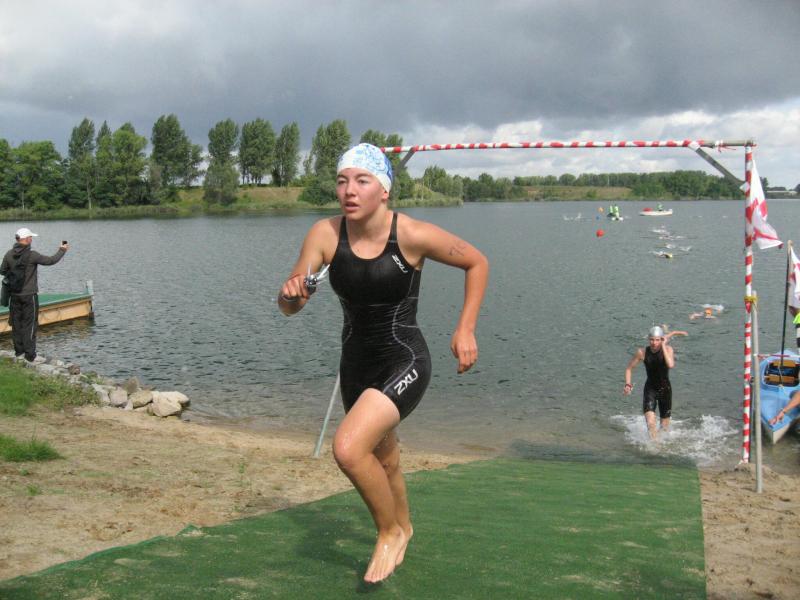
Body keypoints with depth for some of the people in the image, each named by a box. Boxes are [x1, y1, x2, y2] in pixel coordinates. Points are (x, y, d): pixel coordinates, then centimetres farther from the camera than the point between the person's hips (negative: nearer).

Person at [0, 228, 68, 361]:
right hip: (29, 295, -5)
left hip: (14, 295, 5)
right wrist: (62, 250, 6)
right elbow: (51, 260, -10)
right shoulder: (31, 255, -18)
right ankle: (29, 355, 2)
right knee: (29, 325, 1)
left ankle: (19, 350, 23)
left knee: (16, 323, 14)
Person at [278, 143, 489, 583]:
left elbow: (477, 263, -2)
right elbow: (289, 307, -9)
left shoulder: (413, 235, -19)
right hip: (356, 363, 5)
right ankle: (403, 525, 56)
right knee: (382, 460, 25)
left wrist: (466, 329, -8)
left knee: (348, 448, -24)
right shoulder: (325, 234, -11)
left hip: (404, 362, -5)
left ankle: (392, 532, 5)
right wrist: (291, 292, -33)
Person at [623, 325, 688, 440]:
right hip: (650, 389, -1)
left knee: (664, 427, 13)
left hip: (665, 389, 1)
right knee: (650, 424, -21)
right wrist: (628, 385, -12)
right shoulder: (642, 352, -12)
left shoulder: (668, 349, -14)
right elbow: (629, 368, 0)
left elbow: (670, 365, -34)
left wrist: (663, 347, -30)